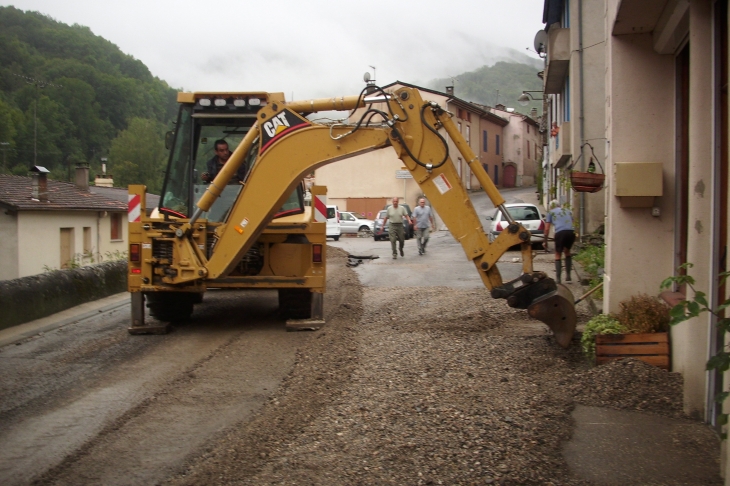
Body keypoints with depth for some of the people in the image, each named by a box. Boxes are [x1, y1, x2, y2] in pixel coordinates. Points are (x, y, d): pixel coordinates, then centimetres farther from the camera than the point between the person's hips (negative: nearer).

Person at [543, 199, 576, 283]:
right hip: (571, 232, 3)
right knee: (567, 252, 26)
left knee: (558, 255, 13)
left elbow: (547, 229, 12)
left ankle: (558, 278, 8)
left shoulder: (550, 212, 18)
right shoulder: (568, 211, 30)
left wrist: (545, 242, 19)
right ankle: (568, 276, 24)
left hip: (560, 233, -3)